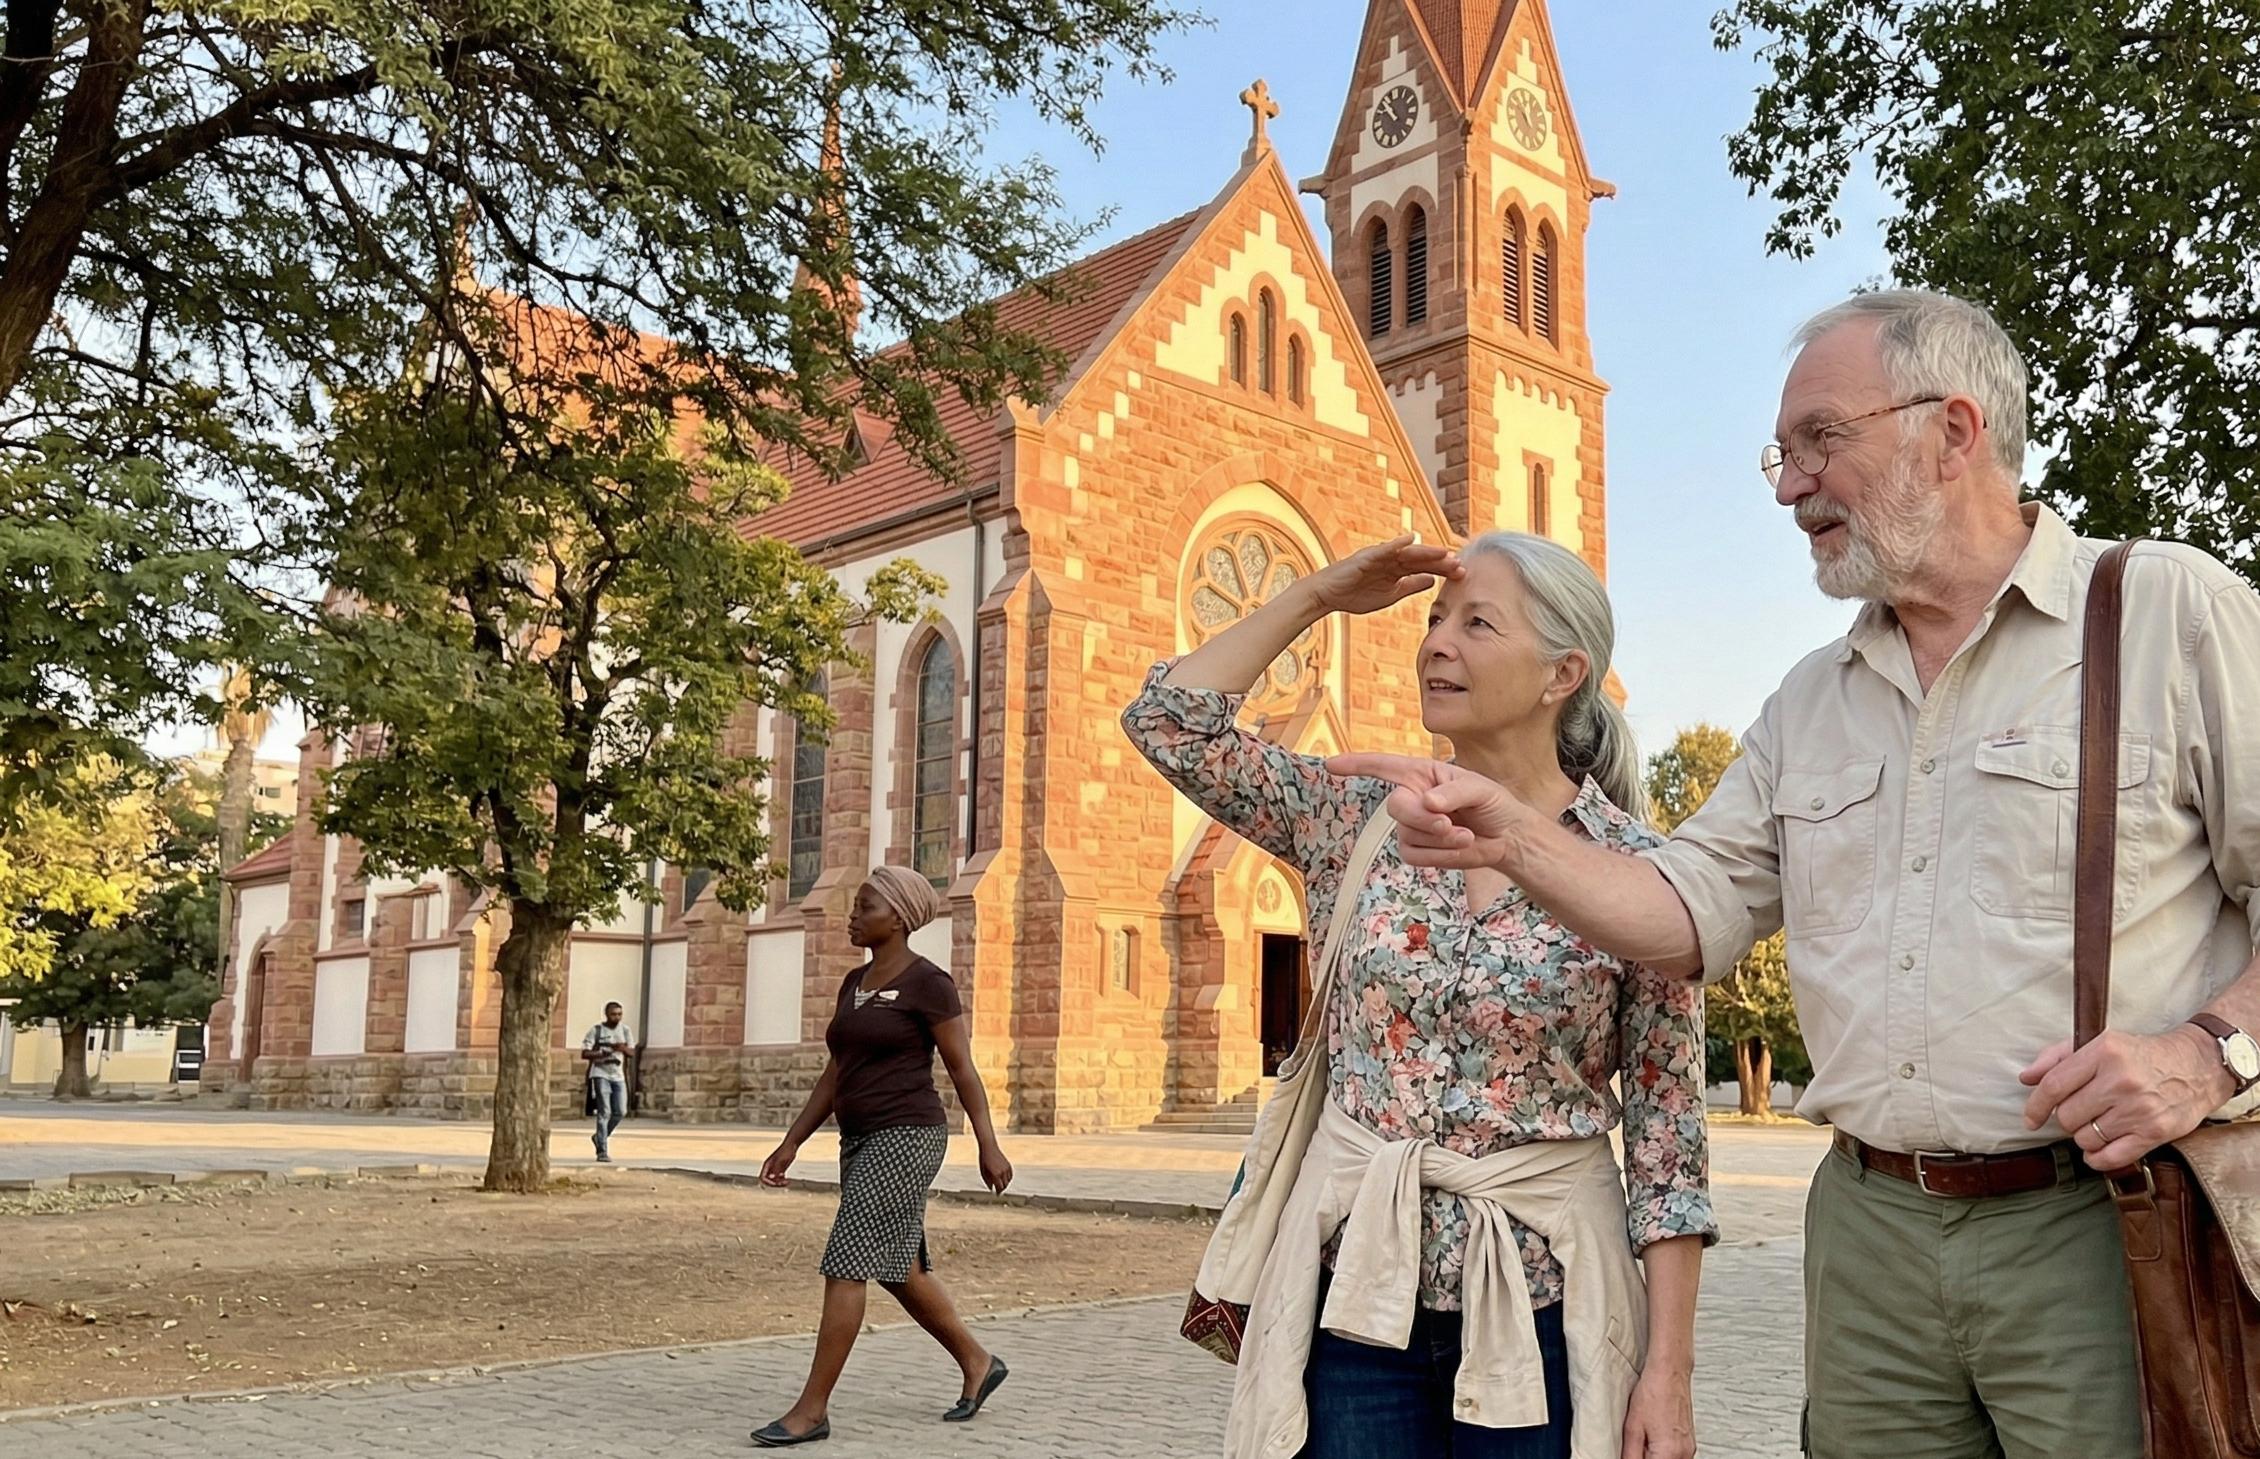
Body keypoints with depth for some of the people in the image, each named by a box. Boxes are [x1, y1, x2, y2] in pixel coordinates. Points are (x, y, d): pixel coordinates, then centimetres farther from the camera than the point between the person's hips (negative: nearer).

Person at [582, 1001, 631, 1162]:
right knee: (604, 1112, -11)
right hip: (601, 1075, -5)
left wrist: (622, 1048, -15)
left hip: (618, 1076, 5)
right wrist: (601, 1054, -24)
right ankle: (602, 1151, -9)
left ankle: (599, 1137, 26)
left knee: (620, 1112, 1)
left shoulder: (624, 1030, 10)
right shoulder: (596, 1031, -3)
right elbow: (584, 1054, -7)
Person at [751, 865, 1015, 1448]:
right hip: (861, 1140, 9)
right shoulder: (855, 983, 13)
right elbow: (835, 1073, 16)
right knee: (899, 1269, 14)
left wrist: (989, 1147, -10)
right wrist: (791, 1143, 12)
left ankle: (812, 1409, -3)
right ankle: (978, 1363, 31)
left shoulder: (928, 983, -10)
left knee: (844, 1267, -10)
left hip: (907, 1138, -9)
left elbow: (963, 1069, -9)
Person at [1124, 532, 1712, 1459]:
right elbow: (1168, 721, 0)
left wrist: (1669, 1370, -9)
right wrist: (1319, 595, -1)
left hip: (1536, 1300, -2)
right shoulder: (1363, 822, 2)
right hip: (1358, 1281, 2)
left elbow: (1667, 1139, -6)